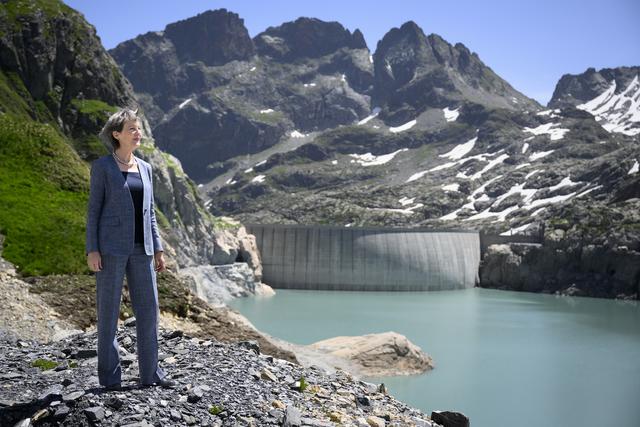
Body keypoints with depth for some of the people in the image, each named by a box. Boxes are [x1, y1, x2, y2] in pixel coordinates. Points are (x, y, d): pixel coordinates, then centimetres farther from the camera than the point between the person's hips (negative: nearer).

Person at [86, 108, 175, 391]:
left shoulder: (144, 168, 14)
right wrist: (92, 250, -12)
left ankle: (150, 373, 13)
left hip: (140, 248, 6)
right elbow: (93, 209, -4)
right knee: (109, 310, 1)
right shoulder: (102, 166, -2)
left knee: (149, 309, 4)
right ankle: (110, 376, 10)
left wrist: (157, 249, 10)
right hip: (111, 246, -5)